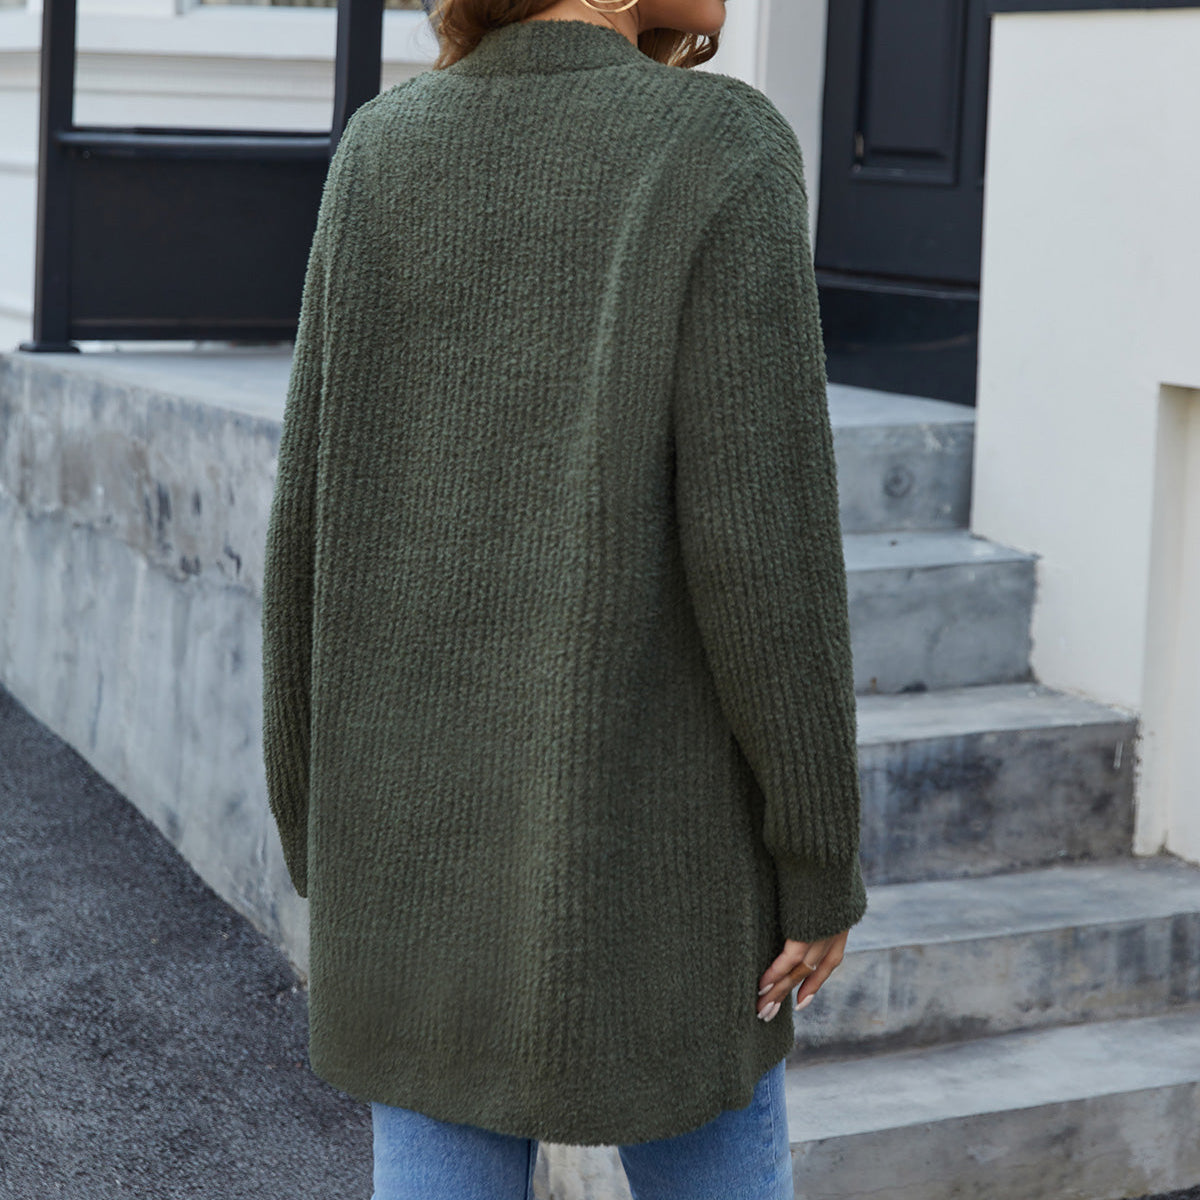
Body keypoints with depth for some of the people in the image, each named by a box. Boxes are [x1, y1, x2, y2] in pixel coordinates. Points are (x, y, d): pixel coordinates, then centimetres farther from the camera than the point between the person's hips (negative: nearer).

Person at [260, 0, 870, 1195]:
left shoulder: (381, 153, -1)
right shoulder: (724, 152, -13)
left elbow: (316, 516, 0)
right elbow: (760, 536, -17)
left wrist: (317, 819, 10)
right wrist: (823, 853, -7)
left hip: (427, 800, 4)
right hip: (640, 809, -3)